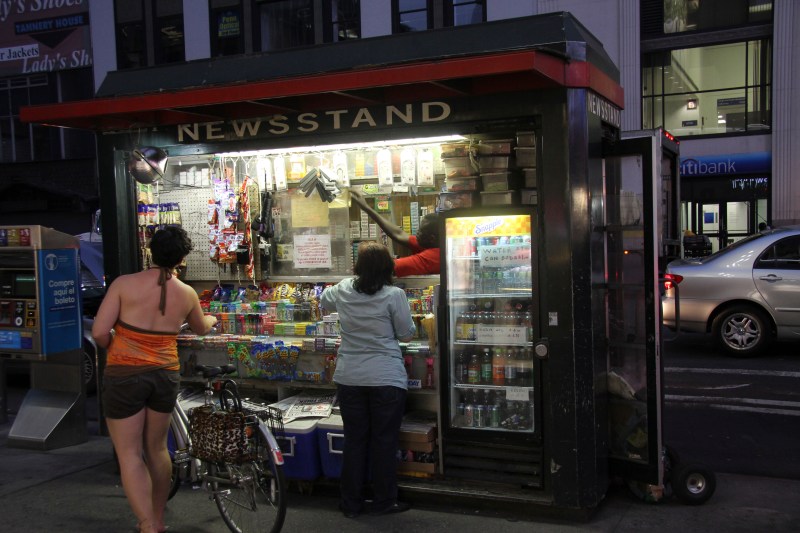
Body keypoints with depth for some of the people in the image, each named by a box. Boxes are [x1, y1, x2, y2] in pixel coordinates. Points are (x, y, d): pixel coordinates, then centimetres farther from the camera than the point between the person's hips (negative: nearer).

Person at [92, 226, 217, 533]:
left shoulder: (124, 284, -9)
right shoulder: (187, 294, 0)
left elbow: (99, 333, -12)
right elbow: (201, 329, 21)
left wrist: (115, 349, 10)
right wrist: (212, 320, 44)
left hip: (124, 376, -3)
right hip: (165, 376, 4)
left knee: (129, 454, 4)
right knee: (157, 449, 18)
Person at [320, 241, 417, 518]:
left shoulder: (342, 290, 0)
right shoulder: (394, 295, -13)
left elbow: (323, 303, 22)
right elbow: (407, 334, -4)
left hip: (349, 379, 3)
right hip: (386, 380, -3)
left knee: (354, 440, 13)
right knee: (384, 442, 9)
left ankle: (351, 503, 23)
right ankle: (383, 502, 20)